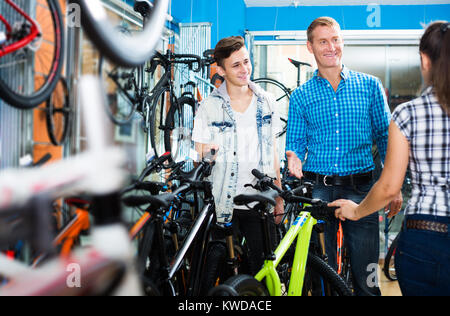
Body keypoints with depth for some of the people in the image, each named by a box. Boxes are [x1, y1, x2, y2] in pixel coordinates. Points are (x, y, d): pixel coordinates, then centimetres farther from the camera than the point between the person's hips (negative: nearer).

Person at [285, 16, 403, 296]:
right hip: (317, 190, 1)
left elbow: (385, 137, 8)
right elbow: (296, 142, 8)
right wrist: (294, 159, -16)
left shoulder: (370, 86, 7)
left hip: (361, 189, 0)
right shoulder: (301, 96, 8)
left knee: (366, 276, 2)